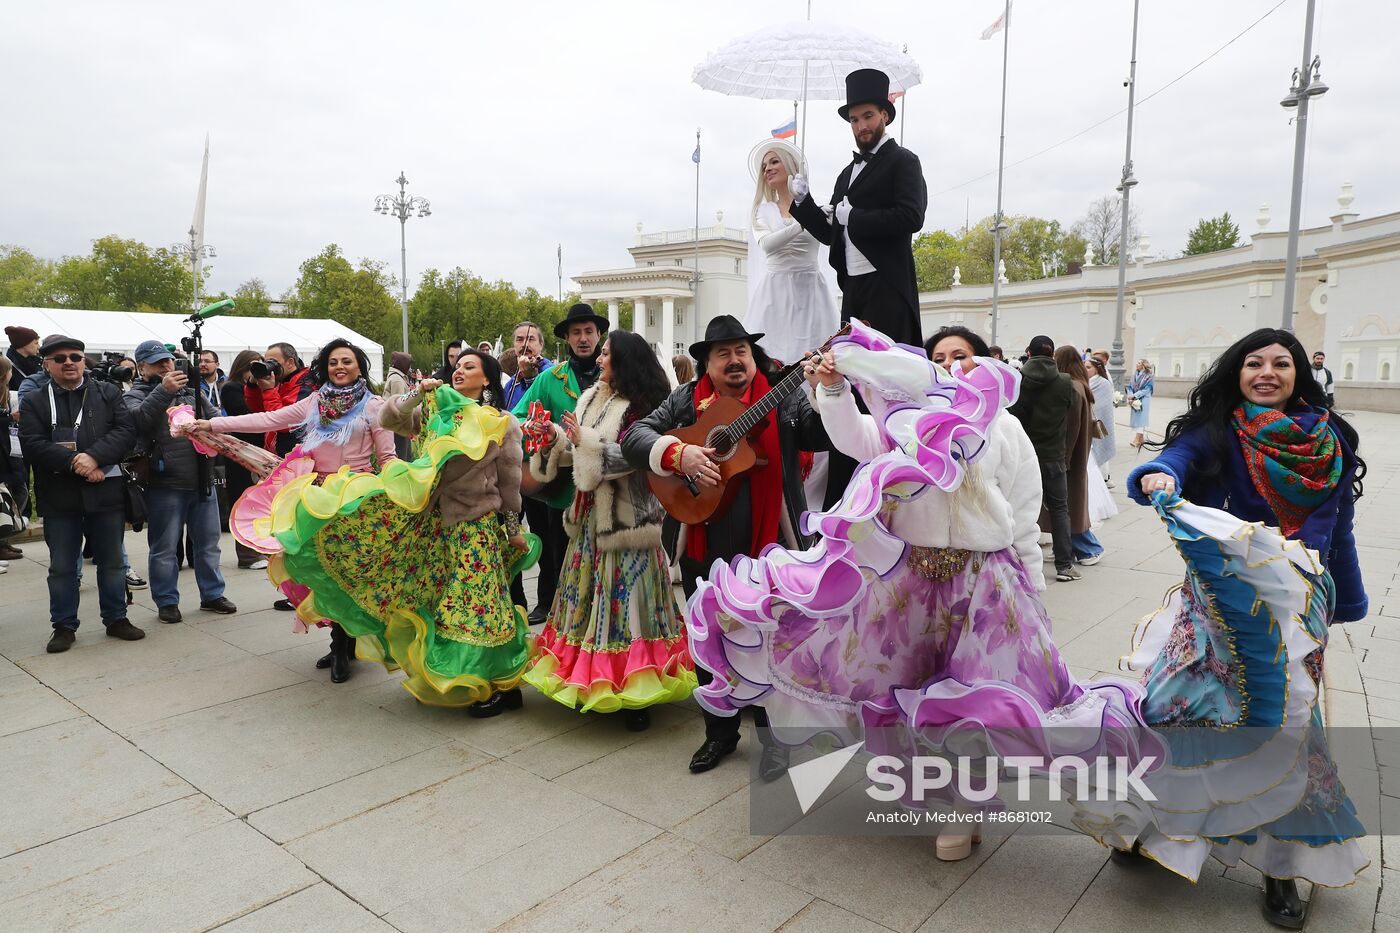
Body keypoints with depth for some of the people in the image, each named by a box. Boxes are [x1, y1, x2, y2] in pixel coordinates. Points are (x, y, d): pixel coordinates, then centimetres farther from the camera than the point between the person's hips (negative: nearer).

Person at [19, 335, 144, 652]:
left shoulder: (107, 393, 6)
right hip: (59, 496, 0)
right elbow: (33, 445, -7)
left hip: (106, 492, 1)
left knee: (112, 561, 11)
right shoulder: (33, 402, 4)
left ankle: (116, 618, 24)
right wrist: (74, 464, -19)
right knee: (62, 566, 8)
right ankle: (64, 626, 20)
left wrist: (94, 457, -19)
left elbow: (126, 430, -6)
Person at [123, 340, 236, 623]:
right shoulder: (135, 395, 0)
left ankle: (212, 594, 24)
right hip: (164, 486, -4)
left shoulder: (190, 390, 14)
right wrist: (163, 391, -29)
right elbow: (139, 419, -21)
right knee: (165, 548, 5)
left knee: (208, 542, 12)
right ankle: (167, 602, 18)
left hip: (202, 482, 4)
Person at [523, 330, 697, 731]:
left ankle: (635, 694, 5)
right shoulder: (592, 399, 12)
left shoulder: (641, 407, -11)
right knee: (589, 594, 12)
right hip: (592, 513, 8)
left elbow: (628, 457, -21)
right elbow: (577, 450, 15)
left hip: (626, 515, -8)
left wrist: (584, 437, -20)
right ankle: (588, 680, 24)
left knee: (623, 598, -5)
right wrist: (555, 436, -2)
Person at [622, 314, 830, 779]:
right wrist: (679, 453, -20)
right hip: (703, 547, 3)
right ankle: (720, 731, 36)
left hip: (767, 545, -2)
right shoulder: (685, 400, 4)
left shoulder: (783, 397, 0)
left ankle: (771, 731, 31)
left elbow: (825, 437, -7)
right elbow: (634, 436, -4)